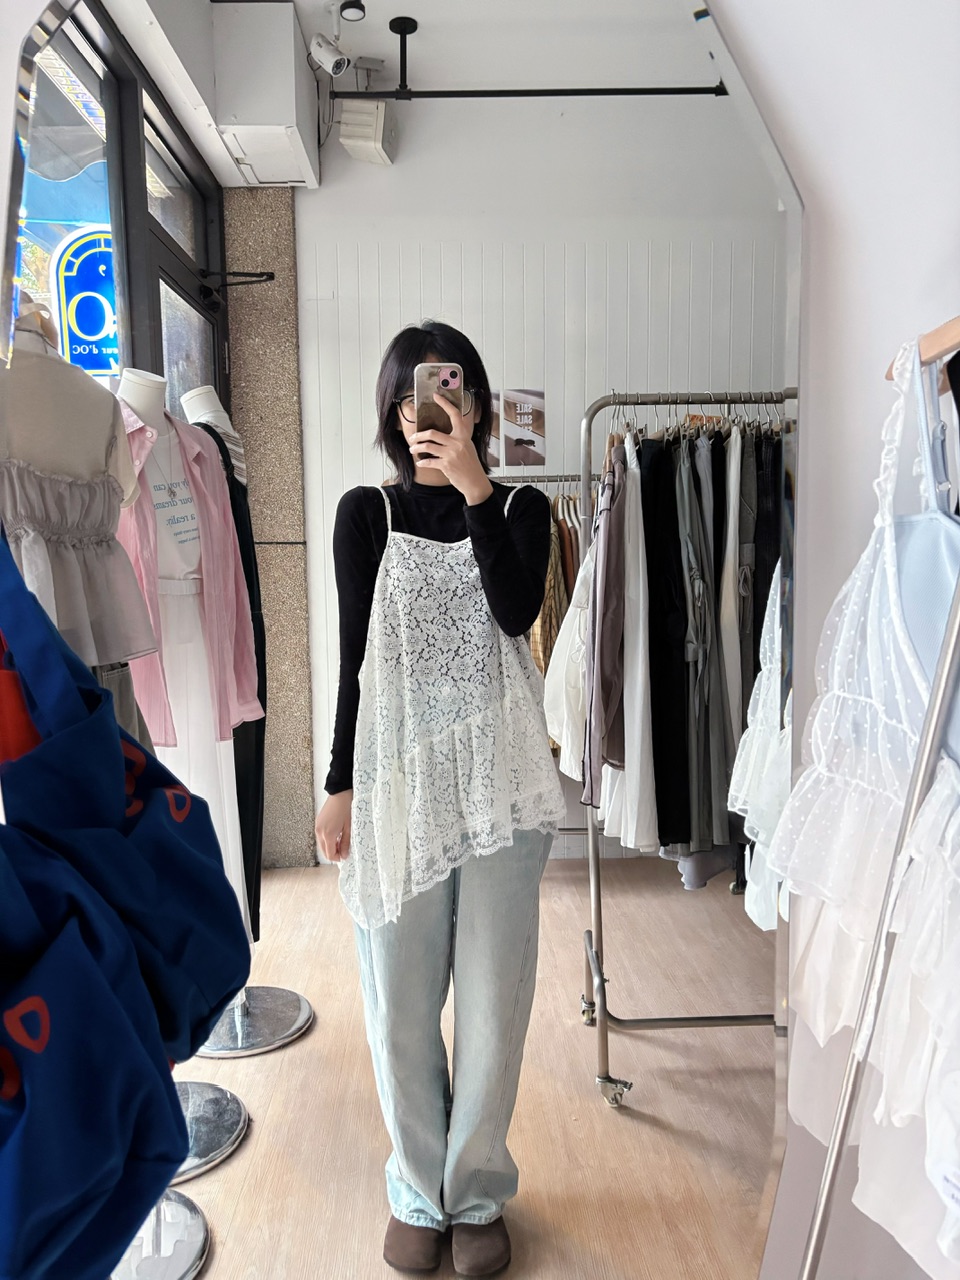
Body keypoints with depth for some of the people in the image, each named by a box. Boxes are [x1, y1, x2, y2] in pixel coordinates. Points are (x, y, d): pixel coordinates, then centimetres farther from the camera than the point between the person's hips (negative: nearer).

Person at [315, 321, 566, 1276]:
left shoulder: (519, 509, 5)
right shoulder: (365, 514, 4)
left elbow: (518, 610, -14)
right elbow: (354, 658, 3)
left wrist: (476, 489, -18)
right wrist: (339, 786, 2)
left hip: (497, 779, 0)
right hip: (396, 774, 0)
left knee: (494, 995, 9)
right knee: (400, 999, 9)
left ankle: (477, 1194, 31)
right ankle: (419, 1192, 32)